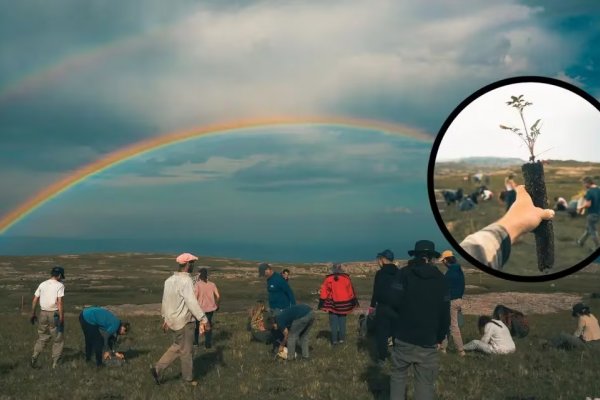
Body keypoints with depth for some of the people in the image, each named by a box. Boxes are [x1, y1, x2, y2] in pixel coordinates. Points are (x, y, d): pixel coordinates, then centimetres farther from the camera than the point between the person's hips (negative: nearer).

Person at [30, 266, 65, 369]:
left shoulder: (42, 284, 8)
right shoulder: (59, 285, -8)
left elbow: (34, 300, 9)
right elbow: (60, 302, -17)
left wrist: (33, 314, 18)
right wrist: (61, 317, -15)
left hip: (43, 313, 5)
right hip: (54, 314, -5)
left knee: (41, 338, 16)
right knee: (58, 339, 7)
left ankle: (34, 359, 6)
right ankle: (55, 363, 8)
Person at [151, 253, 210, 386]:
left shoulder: (170, 280, 5)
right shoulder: (185, 281, -21)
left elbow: (165, 301, 13)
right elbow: (192, 303, -26)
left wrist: (165, 318, 23)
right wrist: (204, 320, -24)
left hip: (172, 320, 8)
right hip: (184, 322, -8)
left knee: (177, 347, 21)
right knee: (186, 351, 7)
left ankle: (157, 368, 10)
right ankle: (188, 378, 21)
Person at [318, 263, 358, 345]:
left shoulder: (328, 279, -6)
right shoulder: (346, 278, -2)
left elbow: (324, 291, -5)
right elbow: (351, 291, 3)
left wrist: (321, 302, -1)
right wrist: (354, 301, 11)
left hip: (333, 303, -1)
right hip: (343, 303, 1)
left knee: (333, 322, 4)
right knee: (342, 321, 12)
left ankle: (334, 339, 2)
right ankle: (341, 338, 13)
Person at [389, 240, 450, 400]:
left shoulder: (404, 274, -2)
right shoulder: (440, 279, 5)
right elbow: (445, 313, 3)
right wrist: (440, 338, 12)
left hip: (404, 337, -1)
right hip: (428, 341, 1)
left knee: (398, 376, 13)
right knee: (426, 382, 5)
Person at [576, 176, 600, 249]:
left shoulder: (589, 192, -22)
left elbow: (588, 204, -25)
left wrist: (581, 208, -8)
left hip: (591, 214, -8)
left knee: (592, 231, 5)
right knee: (588, 228, 23)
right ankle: (581, 242, 39)